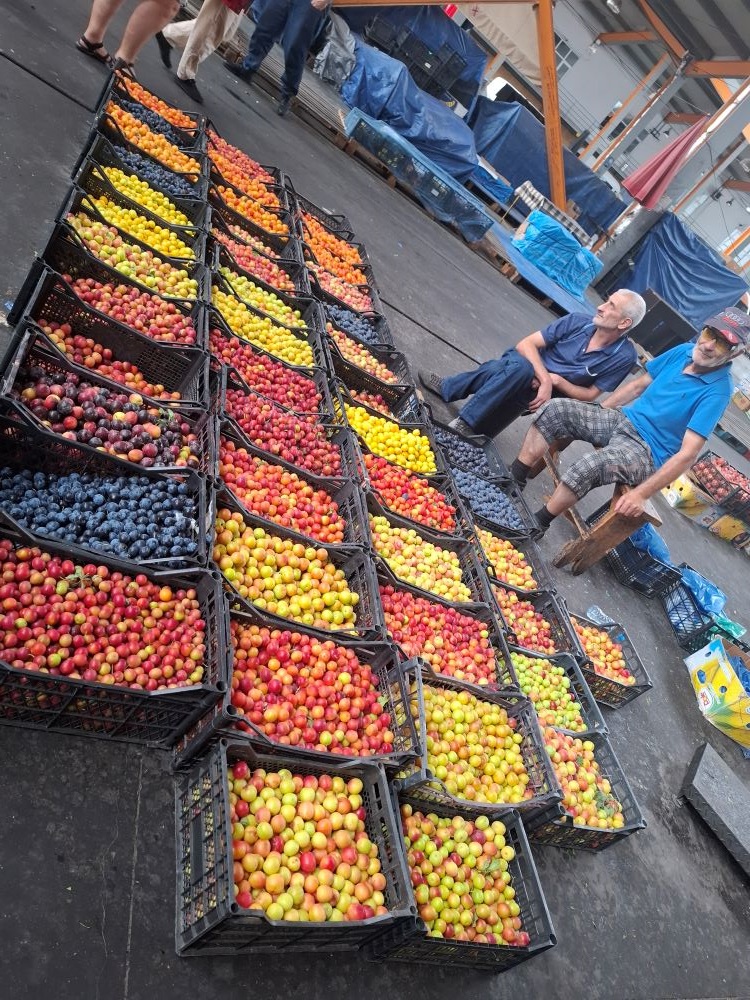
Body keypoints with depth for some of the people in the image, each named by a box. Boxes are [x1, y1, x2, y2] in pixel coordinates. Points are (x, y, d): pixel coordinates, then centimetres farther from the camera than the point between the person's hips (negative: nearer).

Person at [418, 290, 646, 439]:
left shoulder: (624, 356, -10)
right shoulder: (578, 321, -7)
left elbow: (590, 395, -4)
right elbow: (525, 344, -10)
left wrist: (556, 380, -20)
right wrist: (545, 379, -25)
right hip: (528, 365, 2)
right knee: (519, 365, -35)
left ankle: (447, 387, -19)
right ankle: (448, 388, -16)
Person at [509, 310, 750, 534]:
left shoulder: (717, 391, -17)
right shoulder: (684, 352, 2)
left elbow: (688, 453, -22)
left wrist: (642, 493, -29)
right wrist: (596, 414, 12)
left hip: (647, 451, -7)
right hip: (622, 418, 7)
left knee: (590, 466, -36)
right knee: (555, 409, -12)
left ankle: (534, 526, -20)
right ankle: (513, 479, -9)